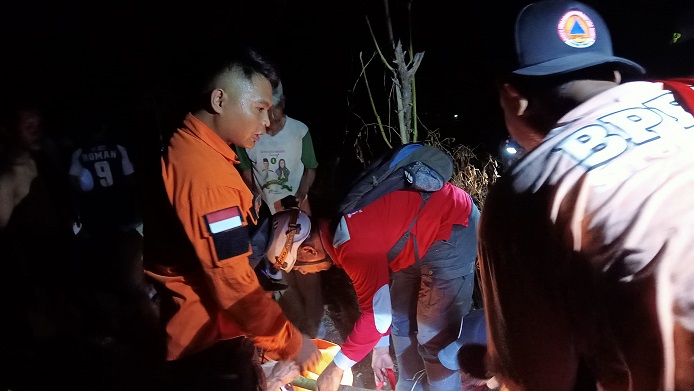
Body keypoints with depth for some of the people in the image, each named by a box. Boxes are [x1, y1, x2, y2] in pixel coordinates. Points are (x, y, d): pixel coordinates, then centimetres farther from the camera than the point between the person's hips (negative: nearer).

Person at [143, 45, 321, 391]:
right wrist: (292, 343, -17)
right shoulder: (207, 174, -27)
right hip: (210, 343, -10)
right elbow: (233, 285, -27)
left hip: (201, 330, 10)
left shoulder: (186, 149, 6)